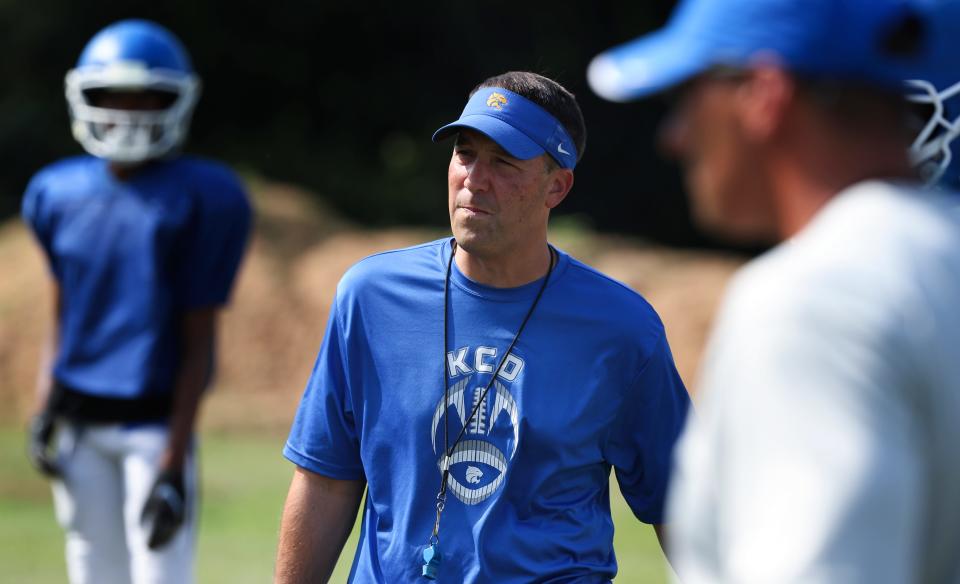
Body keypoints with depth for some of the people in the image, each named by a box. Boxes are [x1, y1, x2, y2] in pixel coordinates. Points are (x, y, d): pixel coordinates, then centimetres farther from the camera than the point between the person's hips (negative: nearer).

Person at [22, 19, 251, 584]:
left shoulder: (200, 198, -10)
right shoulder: (60, 194, 6)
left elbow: (199, 343, -10)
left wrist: (174, 462, -14)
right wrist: (46, 407, 2)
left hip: (155, 424, -5)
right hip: (81, 427, 5)